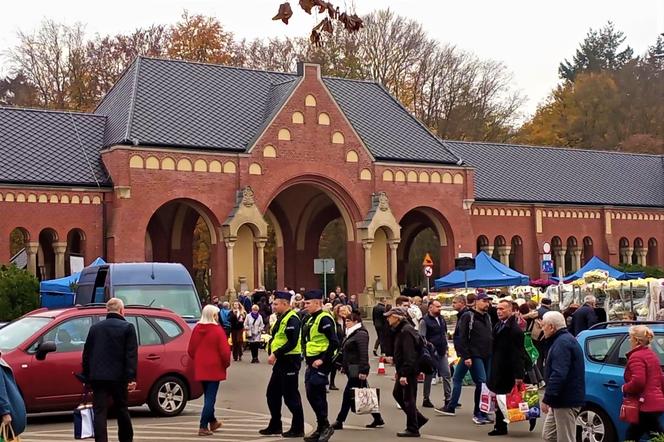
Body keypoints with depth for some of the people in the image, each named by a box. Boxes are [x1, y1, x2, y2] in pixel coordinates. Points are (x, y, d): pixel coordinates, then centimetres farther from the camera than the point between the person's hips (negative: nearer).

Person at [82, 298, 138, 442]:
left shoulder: (95, 327, 10)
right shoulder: (127, 327, -2)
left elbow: (86, 354, 12)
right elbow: (131, 355, -10)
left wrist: (86, 376, 18)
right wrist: (131, 378, -11)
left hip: (97, 376, 2)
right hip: (118, 376, -2)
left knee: (99, 411, 0)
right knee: (122, 409, 13)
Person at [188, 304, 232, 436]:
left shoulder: (197, 329, 3)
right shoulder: (217, 330, -14)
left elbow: (190, 350, 8)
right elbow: (225, 351, -17)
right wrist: (226, 363, 1)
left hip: (200, 368, 6)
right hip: (214, 368, -6)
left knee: (208, 396, 21)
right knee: (210, 398, -1)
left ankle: (212, 422, 35)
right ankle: (203, 427, -5)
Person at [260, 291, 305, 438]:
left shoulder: (292, 319, -17)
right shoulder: (281, 318, 15)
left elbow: (292, 343, -25)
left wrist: (275, 354, -24)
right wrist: (271, 353, 3)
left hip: (290, 361, -10)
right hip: (280, 362, 10)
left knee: (291, 396, -2)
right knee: (272, 393, 14)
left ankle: (298, 429, 8)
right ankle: (275, 426, 25)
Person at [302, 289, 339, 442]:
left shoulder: (324, 319, -15)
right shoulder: (311, 319, 15)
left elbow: (334, 343, -22)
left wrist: (322, 360, -21)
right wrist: (308, 358, 16)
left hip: (321, 364, -10)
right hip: (312, 363, 10)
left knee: (316, 395, -9)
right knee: (312, 395, 12)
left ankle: (325, 426, 2)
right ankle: (321, 427, 20)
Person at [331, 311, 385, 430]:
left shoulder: (361, 334, -13)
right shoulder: (351, 333, 17)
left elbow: (364, 354, -20)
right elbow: (345, 352, 24)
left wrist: (363, 370, -24)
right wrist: (344, 366, 21)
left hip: (357, 370, -10)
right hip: (351, 370, 10)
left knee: (348, 394, -6)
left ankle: (339, 421, -1)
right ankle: (378, 419, 16)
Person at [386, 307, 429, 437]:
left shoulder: (406, 331, -19)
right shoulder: (400, 330, 13)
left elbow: (409, 355, -24)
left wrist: (404, 374, -25)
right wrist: (398, 371, 20)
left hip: (409, 371, -10)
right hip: (403, 370, 10)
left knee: (408, 399, -2)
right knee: (397, 394, 17)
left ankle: (412, 429, 8)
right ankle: (419, 419, 25)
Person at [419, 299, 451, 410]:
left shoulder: (441, 319, 12)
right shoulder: (424, 321, -10)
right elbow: (422, 338, -13)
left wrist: (446, 348, 15)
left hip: (442, 352, 6)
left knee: (447, 375, 3)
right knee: (429, 376, 4)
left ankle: (448, 399, 9)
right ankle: (426, 400, 14)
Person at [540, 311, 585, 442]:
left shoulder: (562, 343, -18)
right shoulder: (565, 339, 17)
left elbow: (558, 374, -27)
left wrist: (547, 399, -25)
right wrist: (550, 398, 23)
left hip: (566, 401, -11)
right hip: (561, 400, 11)